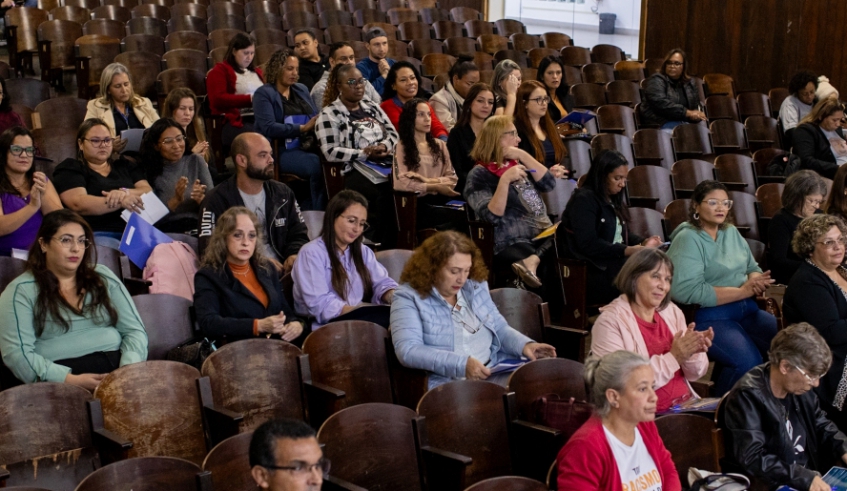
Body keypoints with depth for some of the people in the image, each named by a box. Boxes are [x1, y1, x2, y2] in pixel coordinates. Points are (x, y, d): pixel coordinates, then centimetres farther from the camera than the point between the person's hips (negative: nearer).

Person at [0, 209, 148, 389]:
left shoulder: (103, 277, 15)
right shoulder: (22, 290, 3)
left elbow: (135, 330, 11)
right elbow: (17, 353, -7)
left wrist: (129, 370, -9)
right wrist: (72, 381, -19)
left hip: (116, 369, 3)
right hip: (59, 382, -3)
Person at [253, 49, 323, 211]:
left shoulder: (302, 90, 21)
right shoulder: (264, 94, -1)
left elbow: (315, 117, 17)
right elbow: (269, 128, -15)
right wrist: (302, 128, -18)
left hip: (307, 147, 6)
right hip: (279, 151, -6)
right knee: (317, 164, -33)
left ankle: (309, 211, -18)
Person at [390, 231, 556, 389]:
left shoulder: (476, 287, 16)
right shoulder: (408, 297, -4)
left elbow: (500, 329, 24)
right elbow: (408, 351, -16)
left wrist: (525, 345, 1)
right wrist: (461, 364, -25)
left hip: (494, 373, 6)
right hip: (445, 382, -6)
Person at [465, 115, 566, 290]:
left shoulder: (518, 163, 18)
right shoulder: (479, 175, -3)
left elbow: (548, 184, 5)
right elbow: (493, 217, -15)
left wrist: (523, 155, -3)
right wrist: (505, 179, -25)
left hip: (544, 235, 8)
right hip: (513, 244, -8)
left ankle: (532, 261, -36)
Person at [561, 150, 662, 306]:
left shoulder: (613, 200, 20)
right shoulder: (584, 201, -8)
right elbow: (589, 245, -17)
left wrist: (643, 242, 1)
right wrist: (629, 251, -20)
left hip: (617, 262, 8)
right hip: (593, 271, -8)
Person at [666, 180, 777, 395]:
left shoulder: (731, 232, 16)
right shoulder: (688, 238, -7)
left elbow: (752, 268, 22)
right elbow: (687, 290, -20)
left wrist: (756, 281, -5)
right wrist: (743, 291, -17)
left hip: (747, 309, 8)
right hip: (708, 316, -7)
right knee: (748, 362, -29)